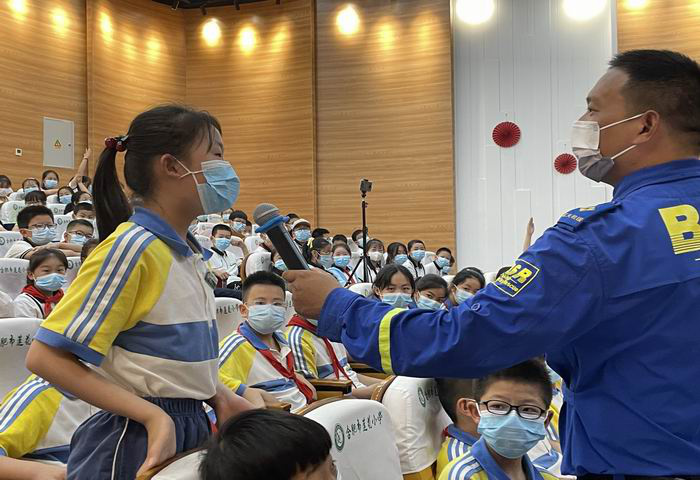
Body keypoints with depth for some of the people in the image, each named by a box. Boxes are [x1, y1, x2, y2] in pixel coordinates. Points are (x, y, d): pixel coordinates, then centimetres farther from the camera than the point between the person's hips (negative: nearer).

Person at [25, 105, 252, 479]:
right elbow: (46, 356, -19)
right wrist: (152, 414, -24)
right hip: (137, 441, -8)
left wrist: (219, 397, 2)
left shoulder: (190, 252, 6)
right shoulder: (134, 247, -17)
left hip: (188, 429, 8)